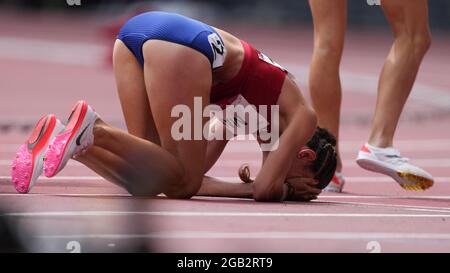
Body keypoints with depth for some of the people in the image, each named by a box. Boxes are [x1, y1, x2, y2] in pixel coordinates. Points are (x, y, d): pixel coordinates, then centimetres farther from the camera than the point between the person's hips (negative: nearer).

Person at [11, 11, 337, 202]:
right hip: (180, 46, -8)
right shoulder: (302, 116, 17)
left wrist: (279, 186, 32)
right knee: (183, 182, 0)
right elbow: (265, 189, 7)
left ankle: (59, 140, -9)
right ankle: (92, 130, -19)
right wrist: (288, 190, 27)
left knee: (152, 176, 11)